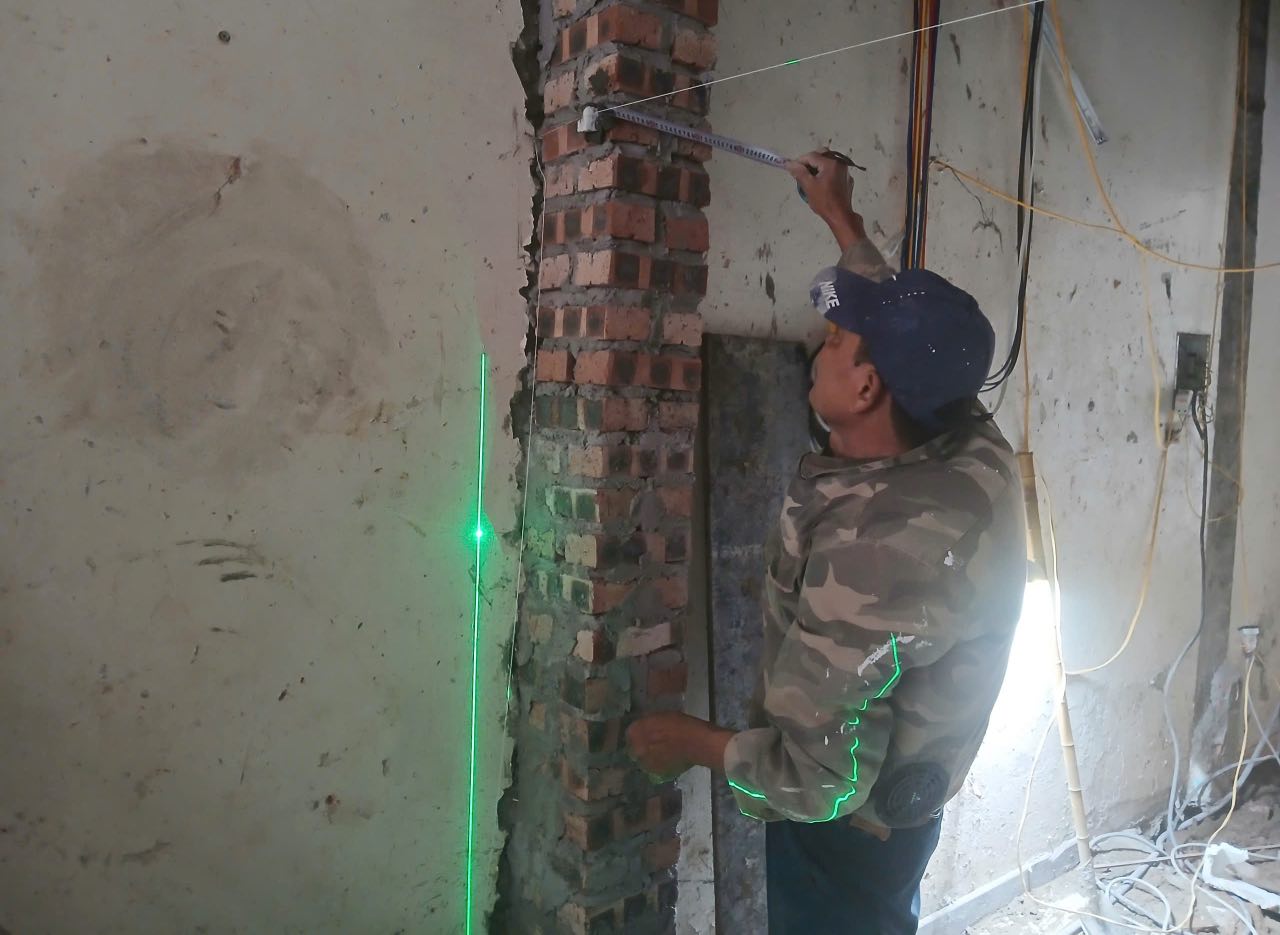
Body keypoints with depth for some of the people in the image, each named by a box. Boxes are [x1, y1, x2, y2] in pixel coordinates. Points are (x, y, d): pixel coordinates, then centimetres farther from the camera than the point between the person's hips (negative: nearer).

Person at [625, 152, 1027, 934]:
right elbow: (910, 338, 6)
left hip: (845, 834, -7)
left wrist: (689, 743, -15)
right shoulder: (980, 453, -15)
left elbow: (820, 781, -32)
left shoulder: (869, 549, -38)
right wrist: (840, 215, 17)